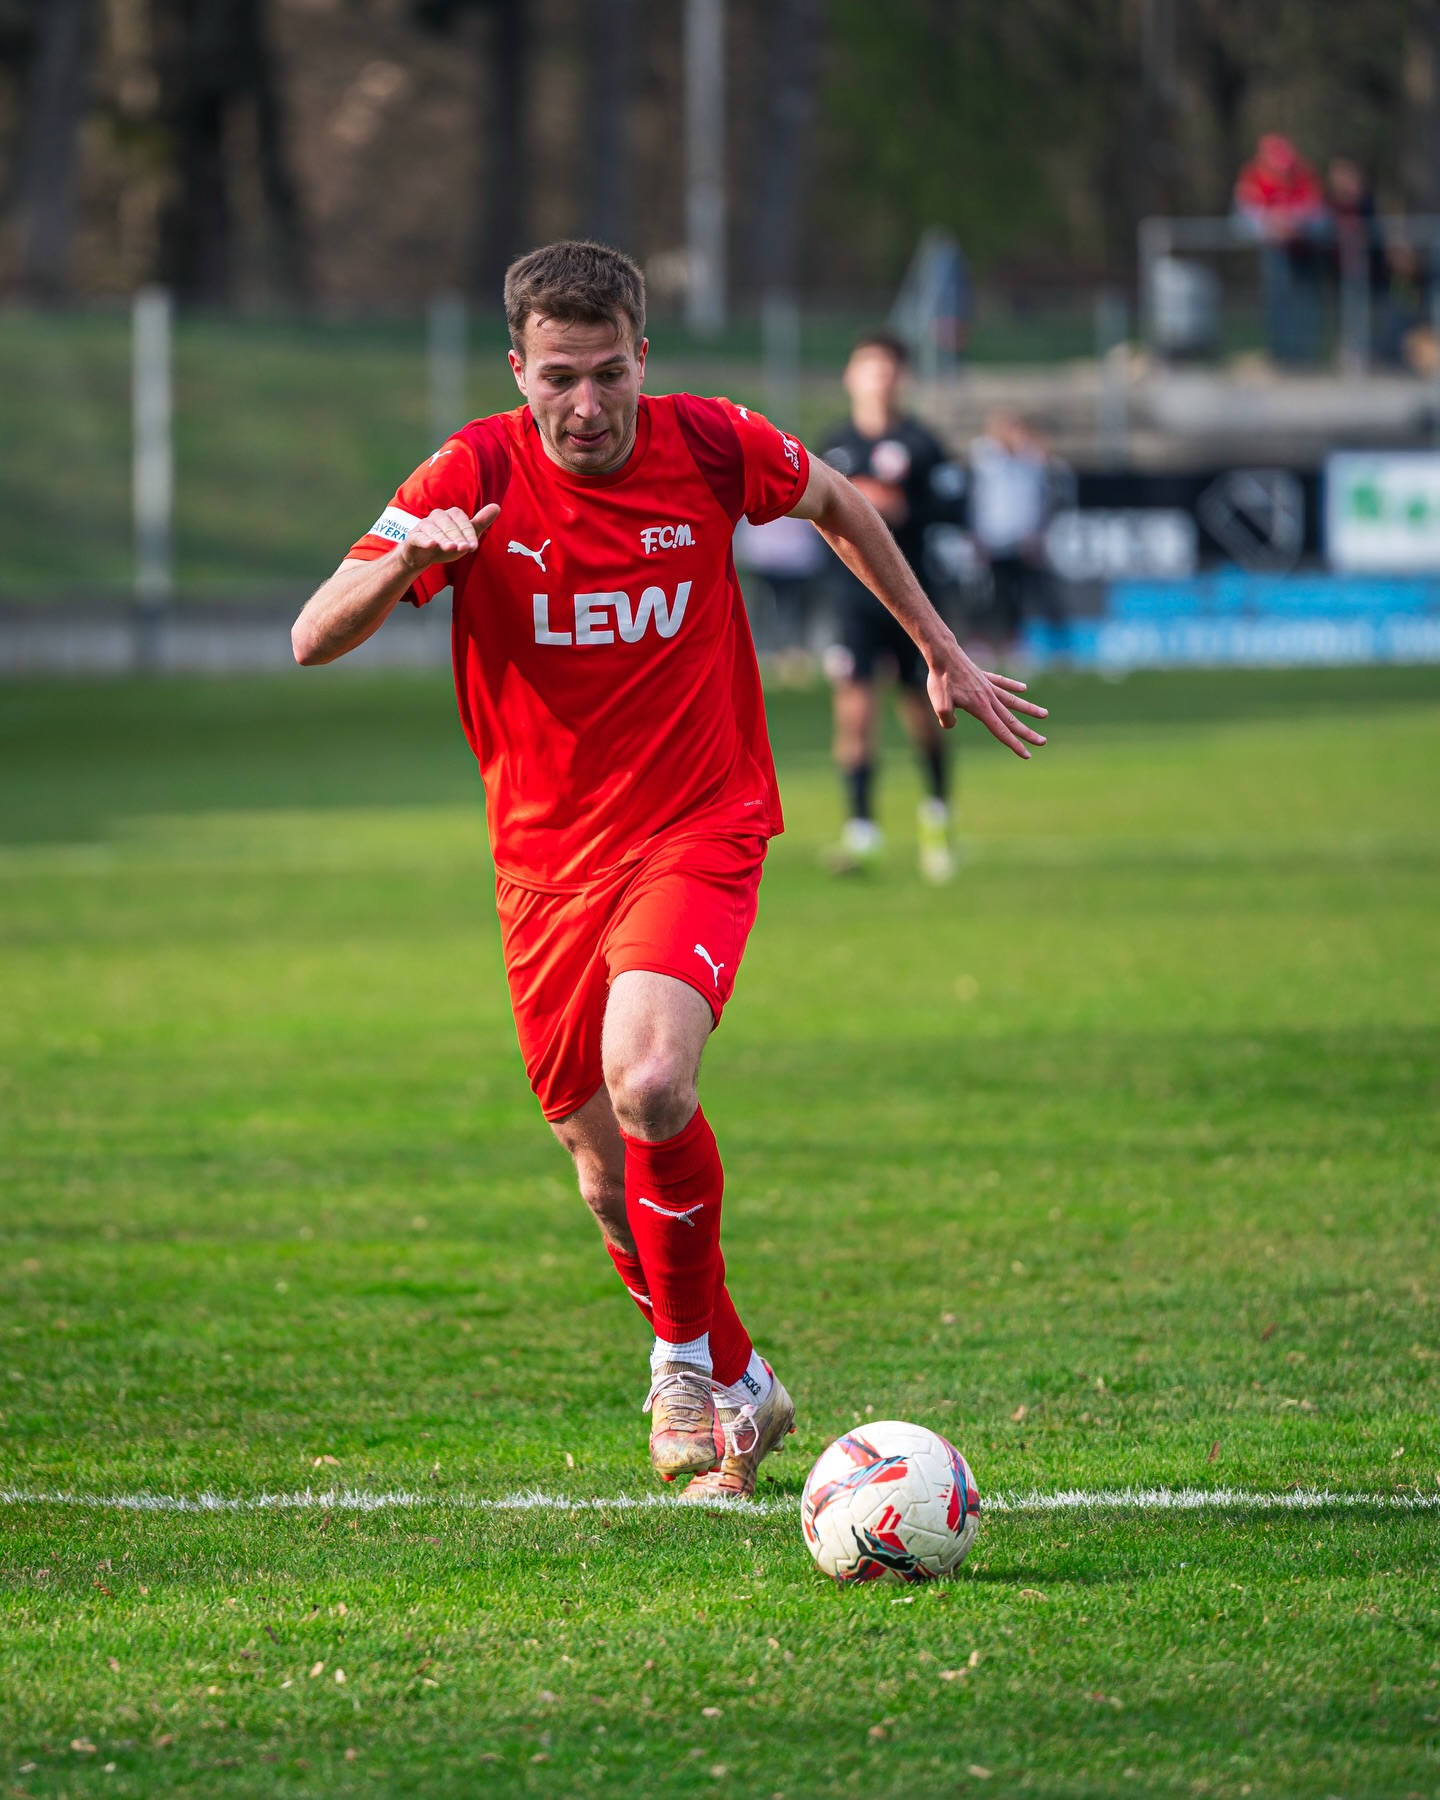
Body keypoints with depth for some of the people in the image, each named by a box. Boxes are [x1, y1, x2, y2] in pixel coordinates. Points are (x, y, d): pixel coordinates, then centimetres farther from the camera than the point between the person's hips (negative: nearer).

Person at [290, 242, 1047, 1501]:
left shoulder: (710, 448, -8)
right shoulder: (474, 477, -10)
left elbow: (839, 503, 15)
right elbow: (316, 640, -17)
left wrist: (942, 652, 20)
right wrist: (406, 561, -37)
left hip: (698, 836, -2)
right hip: (546, 863, 2)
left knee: (648, 1085, -28)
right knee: (613, 1185, 9)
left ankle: (689, 1355, -7)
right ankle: (741, 1393, 34)